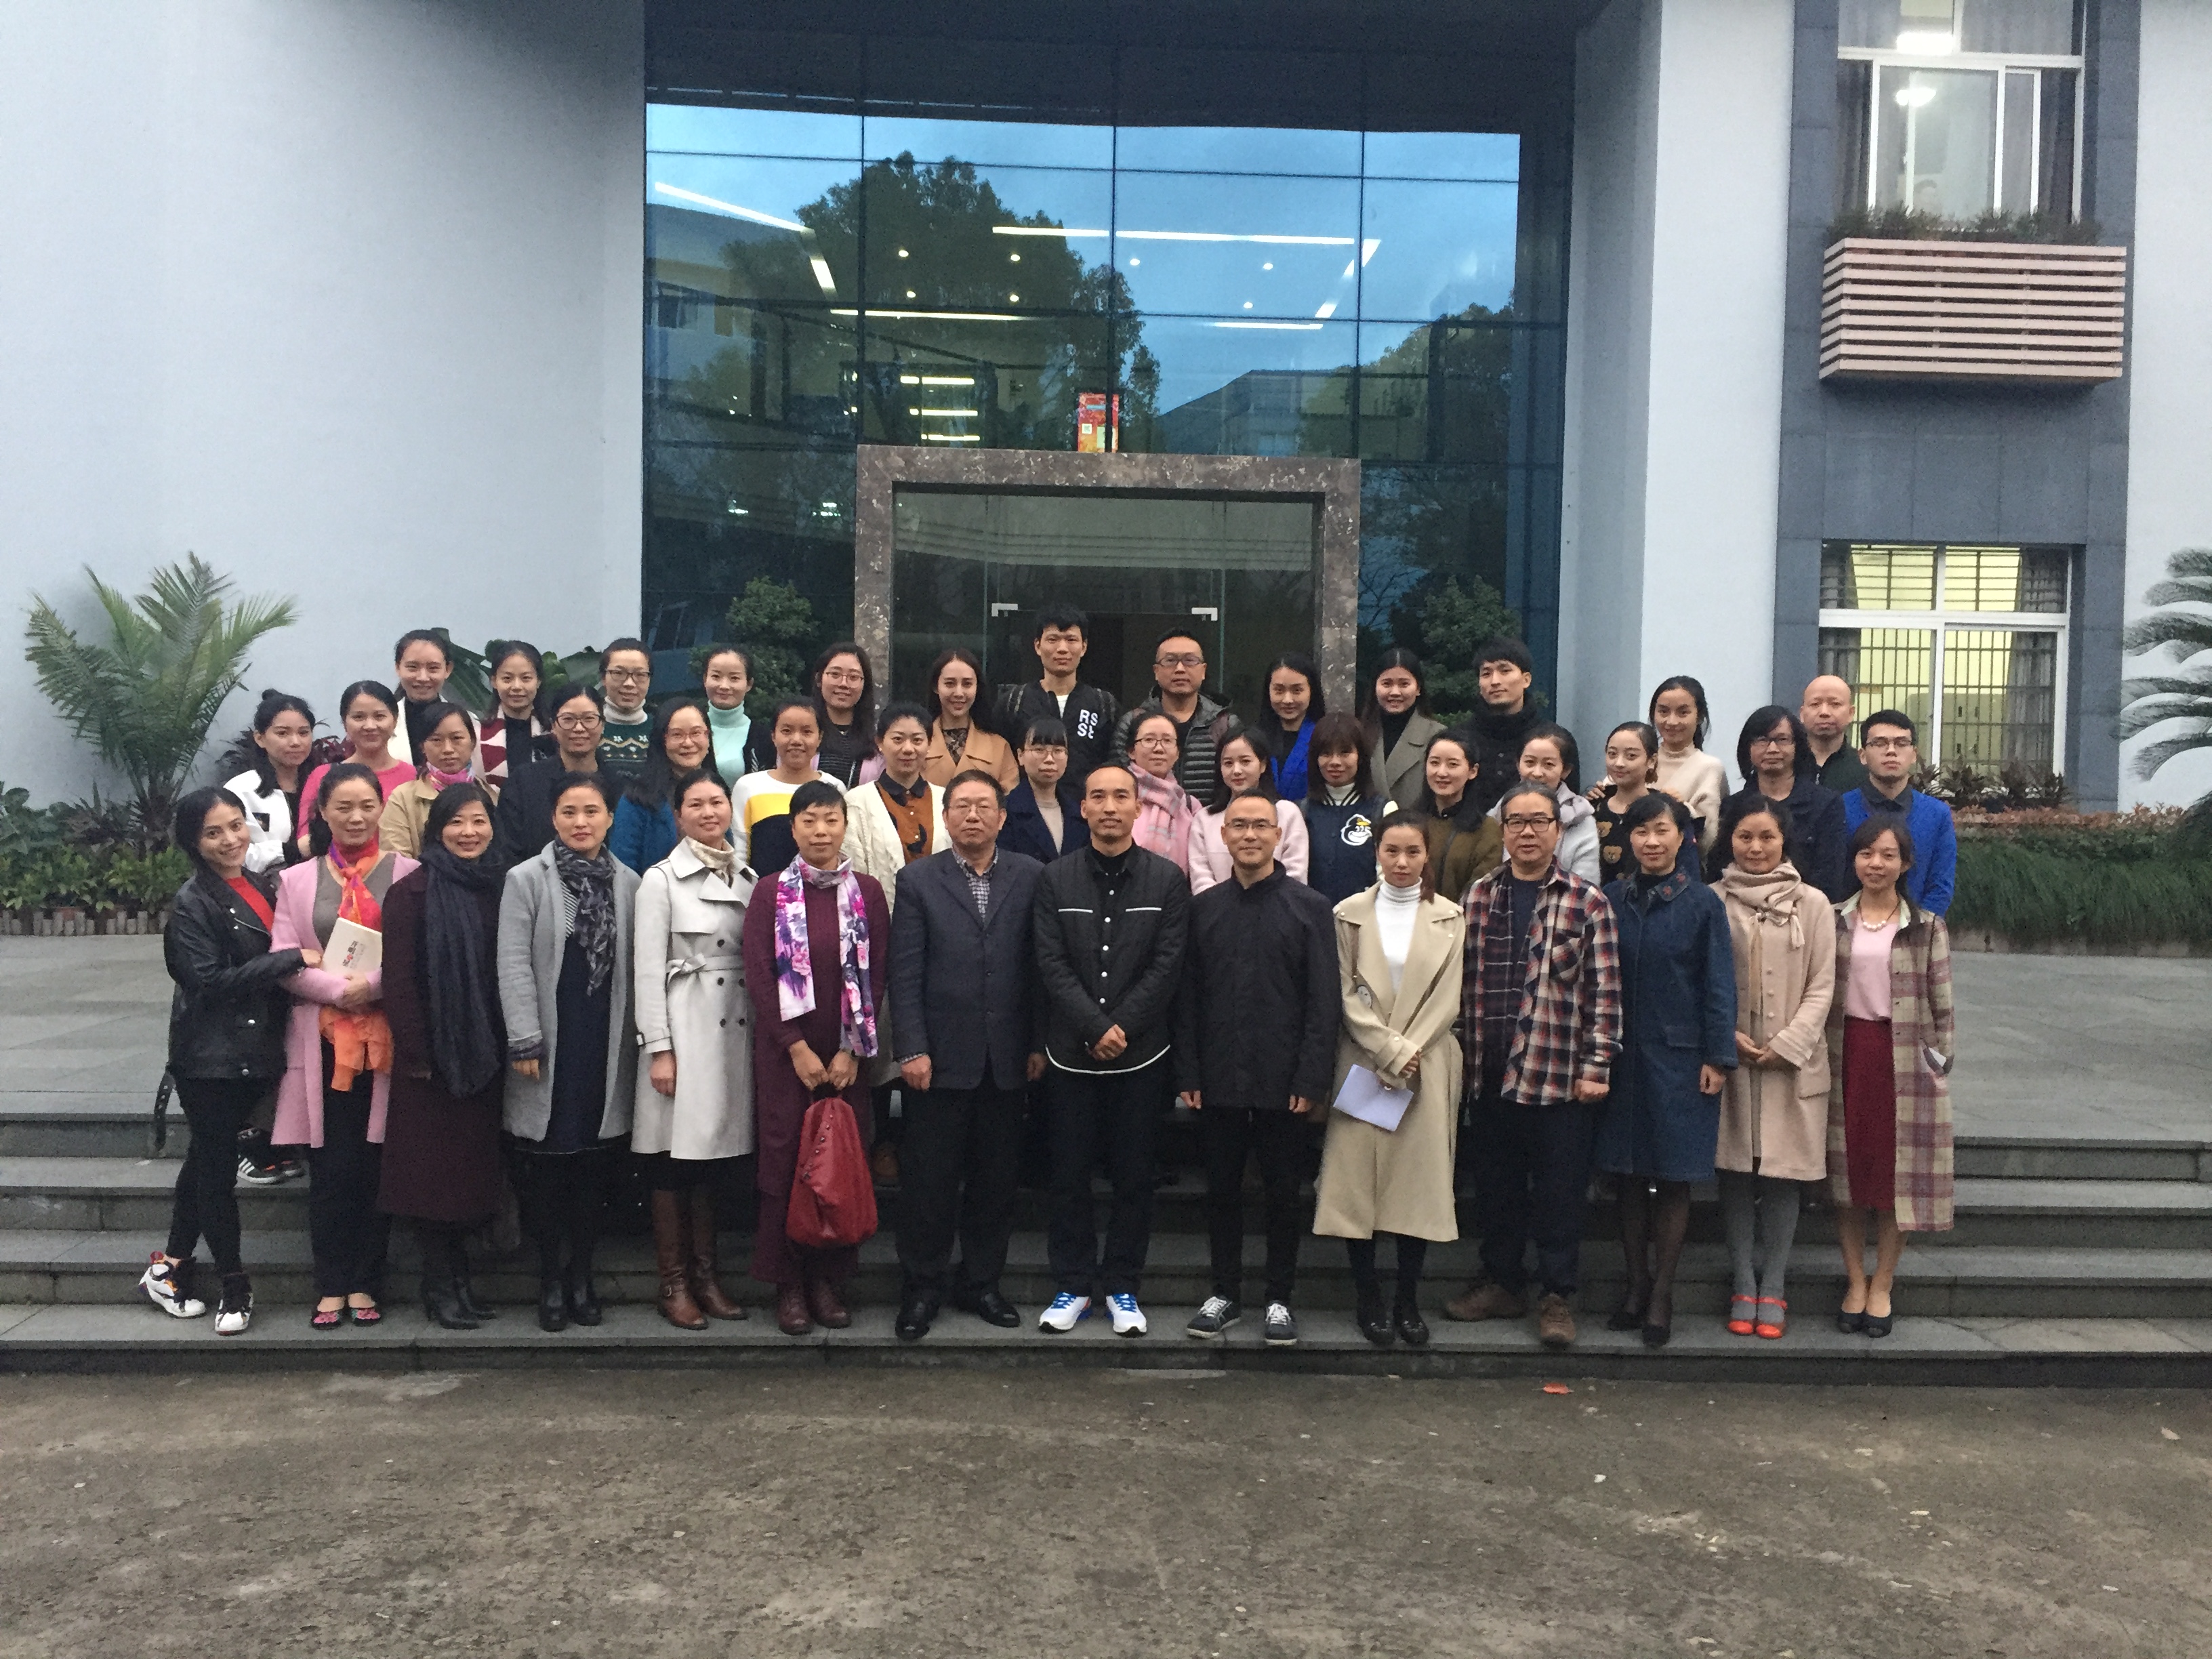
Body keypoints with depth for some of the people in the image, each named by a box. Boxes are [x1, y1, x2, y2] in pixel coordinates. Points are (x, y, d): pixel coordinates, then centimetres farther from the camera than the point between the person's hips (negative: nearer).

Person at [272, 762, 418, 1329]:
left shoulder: (407, 874, 2)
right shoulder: (297, 880, 10)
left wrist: (375, 984, -15)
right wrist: (339, 987, -11)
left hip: (387, 1041, -1)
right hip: (324, 1043, 1)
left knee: (377, 1166, 3)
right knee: (331, 1169, 2)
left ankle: (365, 1283, 14)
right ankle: (331, 1286, 12)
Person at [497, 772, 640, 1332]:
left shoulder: (629, 884, 7)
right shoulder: (526, 880, -2)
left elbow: (636, 967, 7)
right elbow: (514, 965, -6)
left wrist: (641, 1041, 5)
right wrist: (525, 1040, -11)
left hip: (607, 1048, 2)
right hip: (550, 1047, -2)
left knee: (595, 1165, 7)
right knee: (545, 1164, 2)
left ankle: (582, 1274, 20)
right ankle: (551, 1278, 16)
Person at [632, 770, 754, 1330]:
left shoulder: (748, 880, 11)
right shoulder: (662, 879, -3)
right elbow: (647, 969, -6)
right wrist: (659, 1048, -11)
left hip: (737, 1029, 4)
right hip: (684, 1029, -4)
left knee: (714, 1156, 11)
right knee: (674, 1160, 1)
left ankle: (707, 1274, 21)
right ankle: (674, 1283, 12)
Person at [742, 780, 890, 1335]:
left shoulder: (867, 893, 4)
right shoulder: (770, 892, 0)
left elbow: (877, 974, 1)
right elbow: (759, 975, -5)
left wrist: (852, 1050, -6)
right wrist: (797, 1049, -9)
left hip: (847, 1055, 1)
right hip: (784, 1053, -1)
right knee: (784, 1164, 1)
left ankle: (829, 1278, 16)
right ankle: (788, 1284, 11)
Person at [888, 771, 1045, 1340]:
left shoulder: (1031, 878, 4)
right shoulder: (918, 880, 2)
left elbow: (1040, 965, 3)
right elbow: (905, 972, -2)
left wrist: (1039, 1043, 0)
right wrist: (912, 1048, -8)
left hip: (1007, 1058, 2)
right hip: (941, 1057, -1)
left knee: (997, 1178, 10)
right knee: (929, 1179, 4)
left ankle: (981, 1282, 25)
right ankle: (922, 1288, 19)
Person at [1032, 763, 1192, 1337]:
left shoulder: (1167, 880, 1)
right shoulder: (1055, 879, 3)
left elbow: (1168, 966, -5)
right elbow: (1052, 964, -4)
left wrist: (1122, 1027, -13)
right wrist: (1095, 1029, -14)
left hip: (1141, 1053, 0)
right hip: (1071, 1053, 1)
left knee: (1134, 1175, 7)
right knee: (1070, 1174, 7)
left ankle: (1123, 1286, 20)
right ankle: (1073, 1284, 19)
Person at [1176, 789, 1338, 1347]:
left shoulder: (1310, 907, -1)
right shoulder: (1204, 907, 6)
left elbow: (1324, 1001, -5)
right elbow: (1188, 998, 5)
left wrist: (1311, 1080, -11)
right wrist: (1189, 1075, -1)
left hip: (1284, 1081, -2)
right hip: (1220, 1080, 2)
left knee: (1283, 1192, 8)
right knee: (1222, 1189, 11)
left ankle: (1280, 1299, 21)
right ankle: (1225, 1293, 24)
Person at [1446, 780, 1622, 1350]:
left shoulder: (1586, 902, -2)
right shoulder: (1478, 896, 8)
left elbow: (1605, 990, -4)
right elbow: (1463, 979, 10)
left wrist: (1597, 1065, -9)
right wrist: (1461, 1051, 6)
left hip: (1560, 1074, -3)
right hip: (1490, 1073, 3)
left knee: (1559, 1190, 5)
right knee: (1496, 1186, 13)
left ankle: (1557, 1296, 18)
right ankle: (1502, 1283, 28)